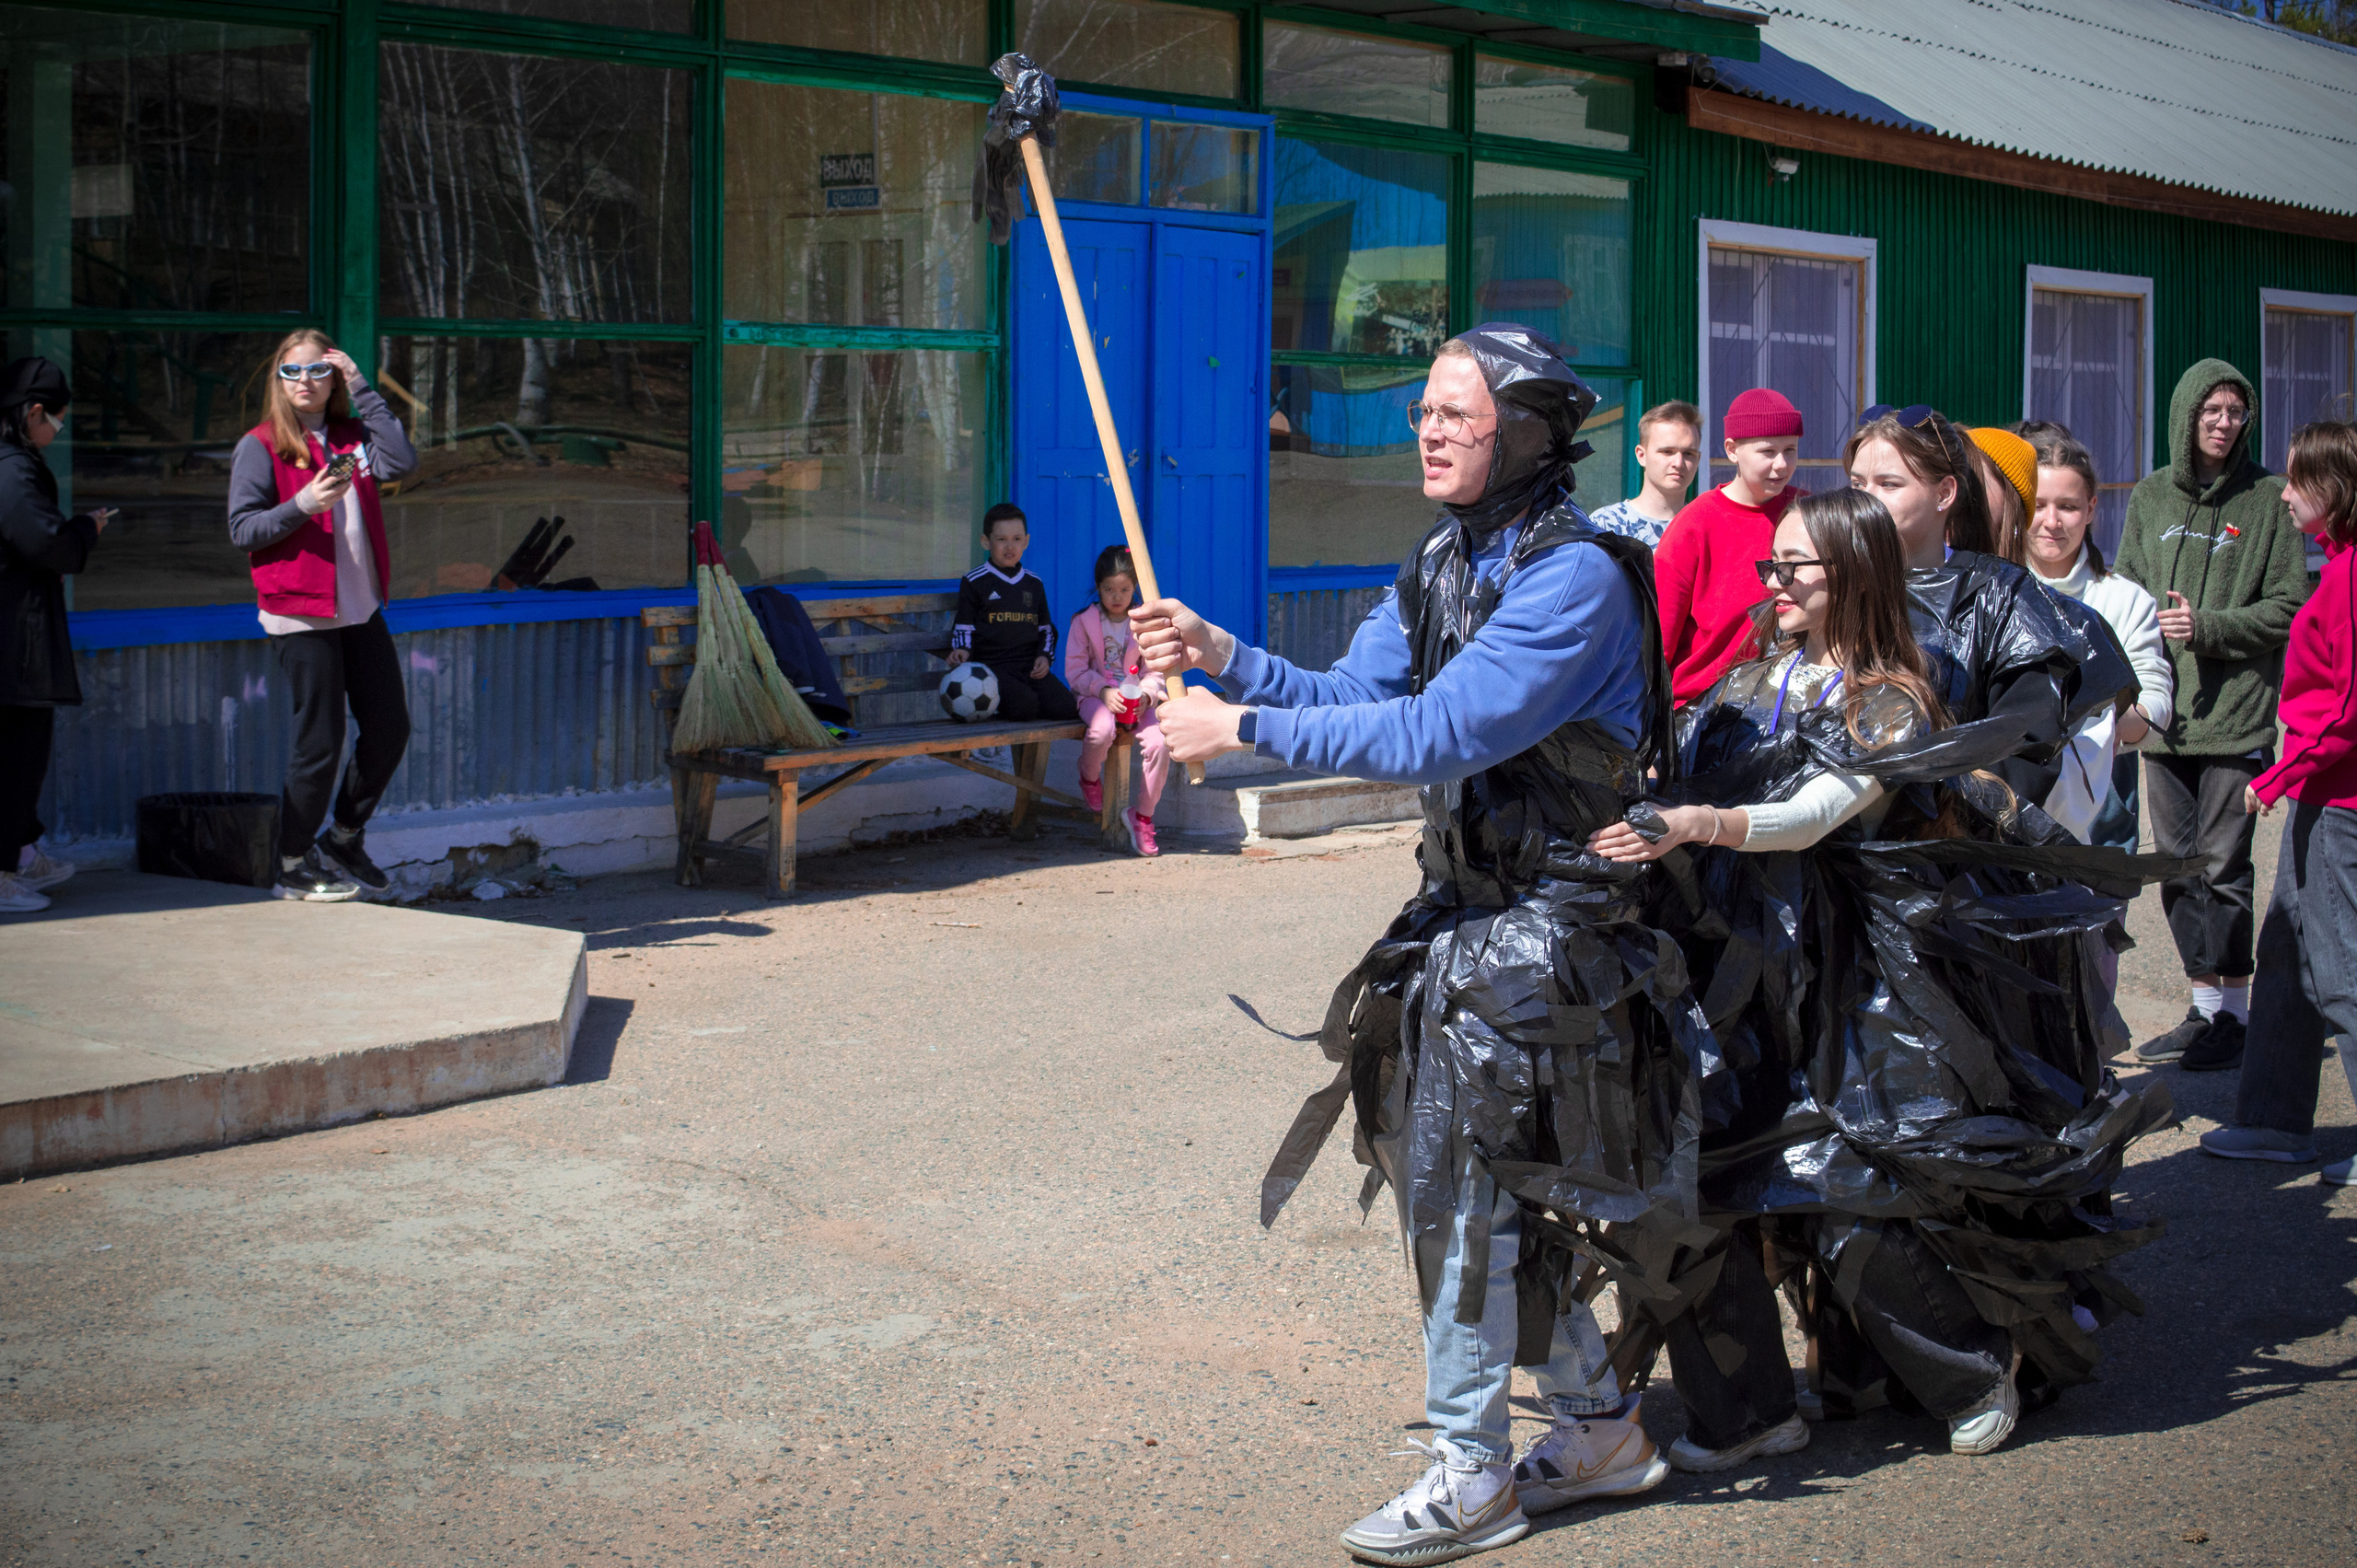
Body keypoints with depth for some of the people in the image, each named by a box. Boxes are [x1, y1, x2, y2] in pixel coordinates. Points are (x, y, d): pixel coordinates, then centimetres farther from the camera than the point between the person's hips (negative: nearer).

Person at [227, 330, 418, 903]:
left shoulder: (351, 437, 11)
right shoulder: (260, 446, -3)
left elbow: (401, 462, -8)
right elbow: (242, 529, -7)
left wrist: (363, 389, -7)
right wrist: (303, 505, -22)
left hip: (361, 610, 6)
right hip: (300, 616, -6)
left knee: (389, 727, 8)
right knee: (320, 740, -3)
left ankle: (344, 839, 27)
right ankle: (294, 866, 11)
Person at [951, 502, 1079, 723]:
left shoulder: (1034, 584, 20)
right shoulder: (975, 582, 6)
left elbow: (1046, 628, 25)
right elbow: (963, 626, 7)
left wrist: (1045, 656, 6)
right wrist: (961, 650, -15)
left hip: (1032, 667, 5)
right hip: (993, 666, -5)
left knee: (1067, 708, -18)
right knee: (1025, 705, -32)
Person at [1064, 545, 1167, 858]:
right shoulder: (1084, 622, 2)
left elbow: (1155, 671, 7)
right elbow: (1075, 670, -2)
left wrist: (1145, 695, -16)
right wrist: (1104, 691, -20)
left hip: (1136, 699, 2)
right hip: (1095, 696, -2)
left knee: (1159, 742, -27)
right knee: (1102, 731, -39)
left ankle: (1143, 814, -7)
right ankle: (1090, 777, 0)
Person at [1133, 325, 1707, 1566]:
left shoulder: (1575, 575, -19)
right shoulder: (1441, 566, 10)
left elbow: (1439, 733, -26)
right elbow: (1355, 698, 9)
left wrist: (1245, 729, -24)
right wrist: (1228, 659, -7)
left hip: (1546, 930, -9)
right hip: (1468, 909, 9)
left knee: (1463, 1190, -4)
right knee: (1492, 1193, 15)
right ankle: (1596, 1429, 29)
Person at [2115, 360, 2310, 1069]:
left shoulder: (2268, 499, -1)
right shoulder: (2149, 497, 11)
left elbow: (2289, 606, -3)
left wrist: (2208, 628, -15)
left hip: (2237, 714, -4)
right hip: (2163, 714, 4)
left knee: (2222, 866, -5)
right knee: (2178, 866, 9)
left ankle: (2236, 1010, 6)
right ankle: (2204, 1004, 18)